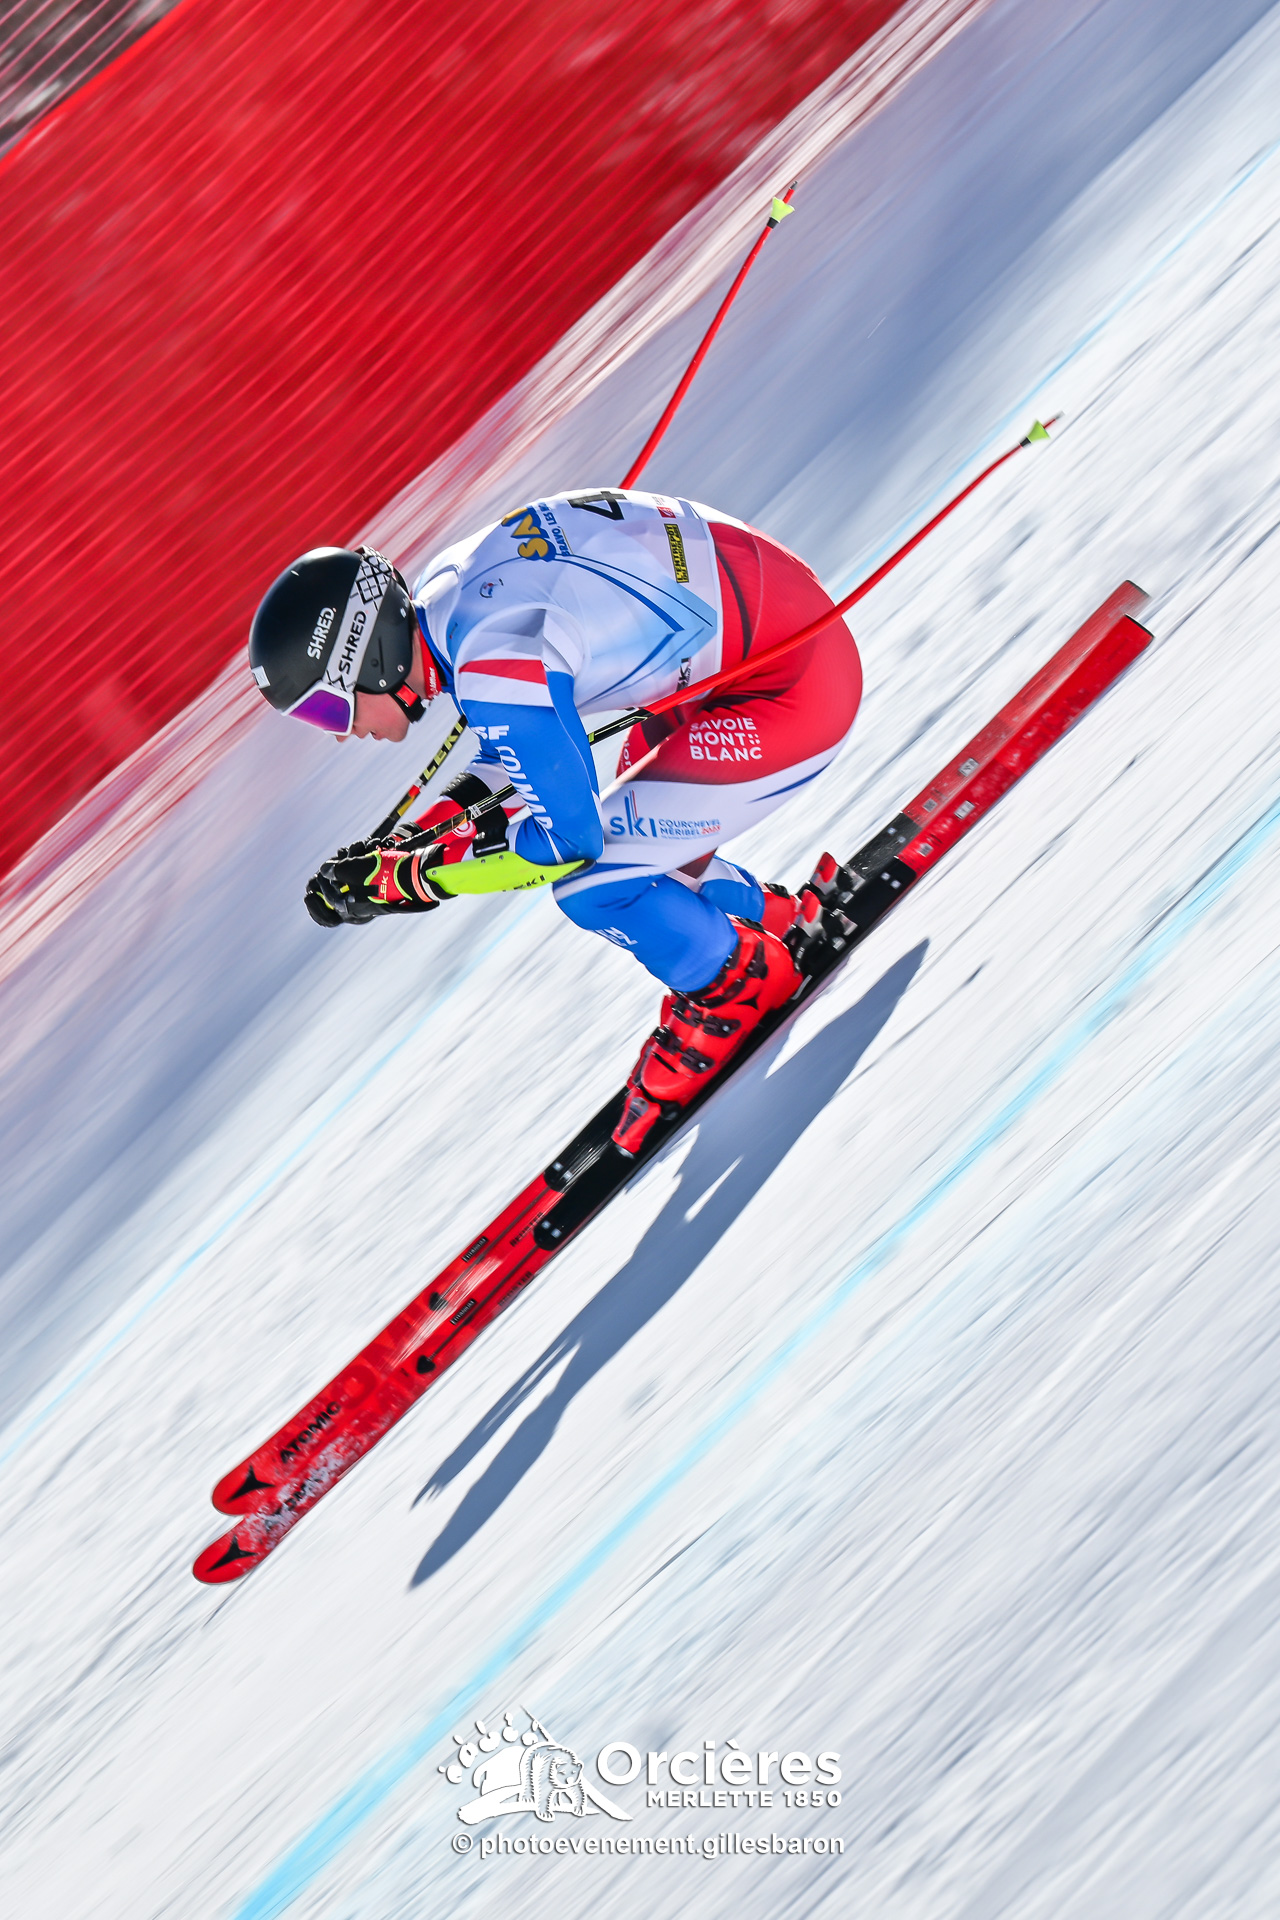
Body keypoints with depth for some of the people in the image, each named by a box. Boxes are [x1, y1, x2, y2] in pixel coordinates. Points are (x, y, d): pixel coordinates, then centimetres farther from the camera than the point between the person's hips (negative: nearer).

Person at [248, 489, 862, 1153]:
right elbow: (519, 750, 16)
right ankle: (768, 917, 32)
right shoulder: (446, 586, 2)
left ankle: (739, 984, 13)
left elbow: (565, 837, -20)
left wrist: (404, 879, -11)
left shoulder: (492, 666, -28)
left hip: (798, 687, -9)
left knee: (589, 884, -10)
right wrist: (402, 841, 6)